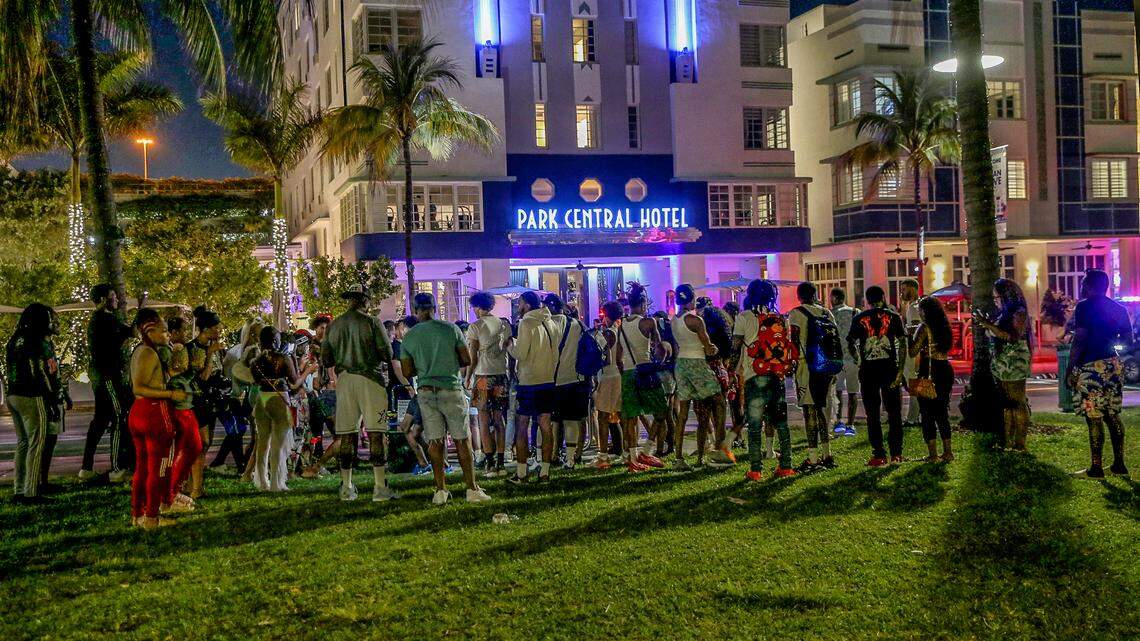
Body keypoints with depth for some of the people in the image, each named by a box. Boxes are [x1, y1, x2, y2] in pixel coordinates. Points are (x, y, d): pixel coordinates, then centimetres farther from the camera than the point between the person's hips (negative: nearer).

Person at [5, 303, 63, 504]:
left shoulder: (15, 340, 13)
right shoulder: (40, 342, -11)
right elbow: (43, 375, -13)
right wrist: (53, 404, -10)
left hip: (13, 396, 8)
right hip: (32, 397, -8)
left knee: (23, 443, 14)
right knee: (36, 444, -5)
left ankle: (19, 490, 17)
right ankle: (31, 492, -7)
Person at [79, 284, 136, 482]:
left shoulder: (94, 320, 19)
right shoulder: (107, 319, -13)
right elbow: (133, 332, -13)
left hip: (98, 374, 10)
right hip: (109, 374, -10)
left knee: (100, 419, 12)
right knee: (120, 417, -10)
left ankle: (87, 468, 14)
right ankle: (117, 468, -12)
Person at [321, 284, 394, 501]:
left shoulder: (334, 325, 10)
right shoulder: (371, 321, -3)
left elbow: (326, 360, 12)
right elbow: (387, 353, -5)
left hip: (344, 379, 4)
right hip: (369, 378, -4)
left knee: (346, 435, 7)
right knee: (375, 434, -4)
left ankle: (346, 487, 11)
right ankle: (380, 487, -6)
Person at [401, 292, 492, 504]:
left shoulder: (409, 336, 2)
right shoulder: (451, 329, -3)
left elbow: (407, 372, 4)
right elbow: (467, 360, -1)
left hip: (425, 392, 2)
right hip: (451, 389, -2)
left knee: (435, 441, 6)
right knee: (462, 439, 4)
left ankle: (440, 490, 5)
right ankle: (472, 489, 5)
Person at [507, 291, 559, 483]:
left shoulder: (526, 323, -12)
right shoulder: (551, 324, 9)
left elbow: (520, 354, -14)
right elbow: (556, 354, 13)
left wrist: (510, 345, 3)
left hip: (529, 382, -6)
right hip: (548, 381, 6)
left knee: (521, 427, 0)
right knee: (545, 426, 7)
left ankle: (520, 474, 0)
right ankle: (545, 471, 9)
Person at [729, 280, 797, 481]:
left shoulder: (744, 317, -2)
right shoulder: (781, 318, 11)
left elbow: (736, 349, -5)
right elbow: (789, 348, 10)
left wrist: (732, 373, 1)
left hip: (755, 377, -4)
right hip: (779, 376, 4)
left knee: (754, 425, -1)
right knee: (781, 423, 12)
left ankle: (756, 470, -4)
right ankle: (786, 466, 13)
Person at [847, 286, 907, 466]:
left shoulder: (859, 319, 4)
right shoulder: (893, 316, 3)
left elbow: (851, 344, 0)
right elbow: (902, 343, -4)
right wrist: (900, 369, -5)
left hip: (868, 369, 0)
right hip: (889, 367, 0)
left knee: (873, 415, 6)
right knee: (894, 412, 10)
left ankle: (879, 455, 4)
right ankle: (896, 453, 10)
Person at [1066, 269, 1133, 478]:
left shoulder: (1085, 307, -10)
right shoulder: (1119, 308, 12)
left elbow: (1079, 341, -15)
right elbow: (1128, 339, 15)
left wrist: (1070, 369, -11)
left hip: (1091, 367, -8)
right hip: (1114, 365, 8)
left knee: (1094, 418, -5)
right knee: (1113, 415, 14)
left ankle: (1096, 468, -3)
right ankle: (1119, 464, 17)